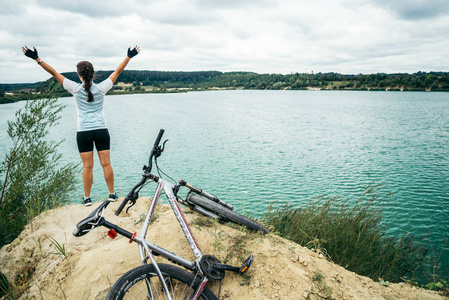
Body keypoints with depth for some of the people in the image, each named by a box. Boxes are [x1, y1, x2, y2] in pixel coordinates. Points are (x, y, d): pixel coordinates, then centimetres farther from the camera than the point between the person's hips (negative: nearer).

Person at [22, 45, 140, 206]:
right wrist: (129, 56, 15)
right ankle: (112, 194, 14)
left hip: (83, 132, -1)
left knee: (87, 166, 4)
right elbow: (117, 71, 7)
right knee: (106, 164, 6)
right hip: (101, 131, 1)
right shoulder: (101, 88, -1)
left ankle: (87, 198, 12)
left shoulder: (76, 89, -3)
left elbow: (54, 73, 2)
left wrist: (37, 59, 9)